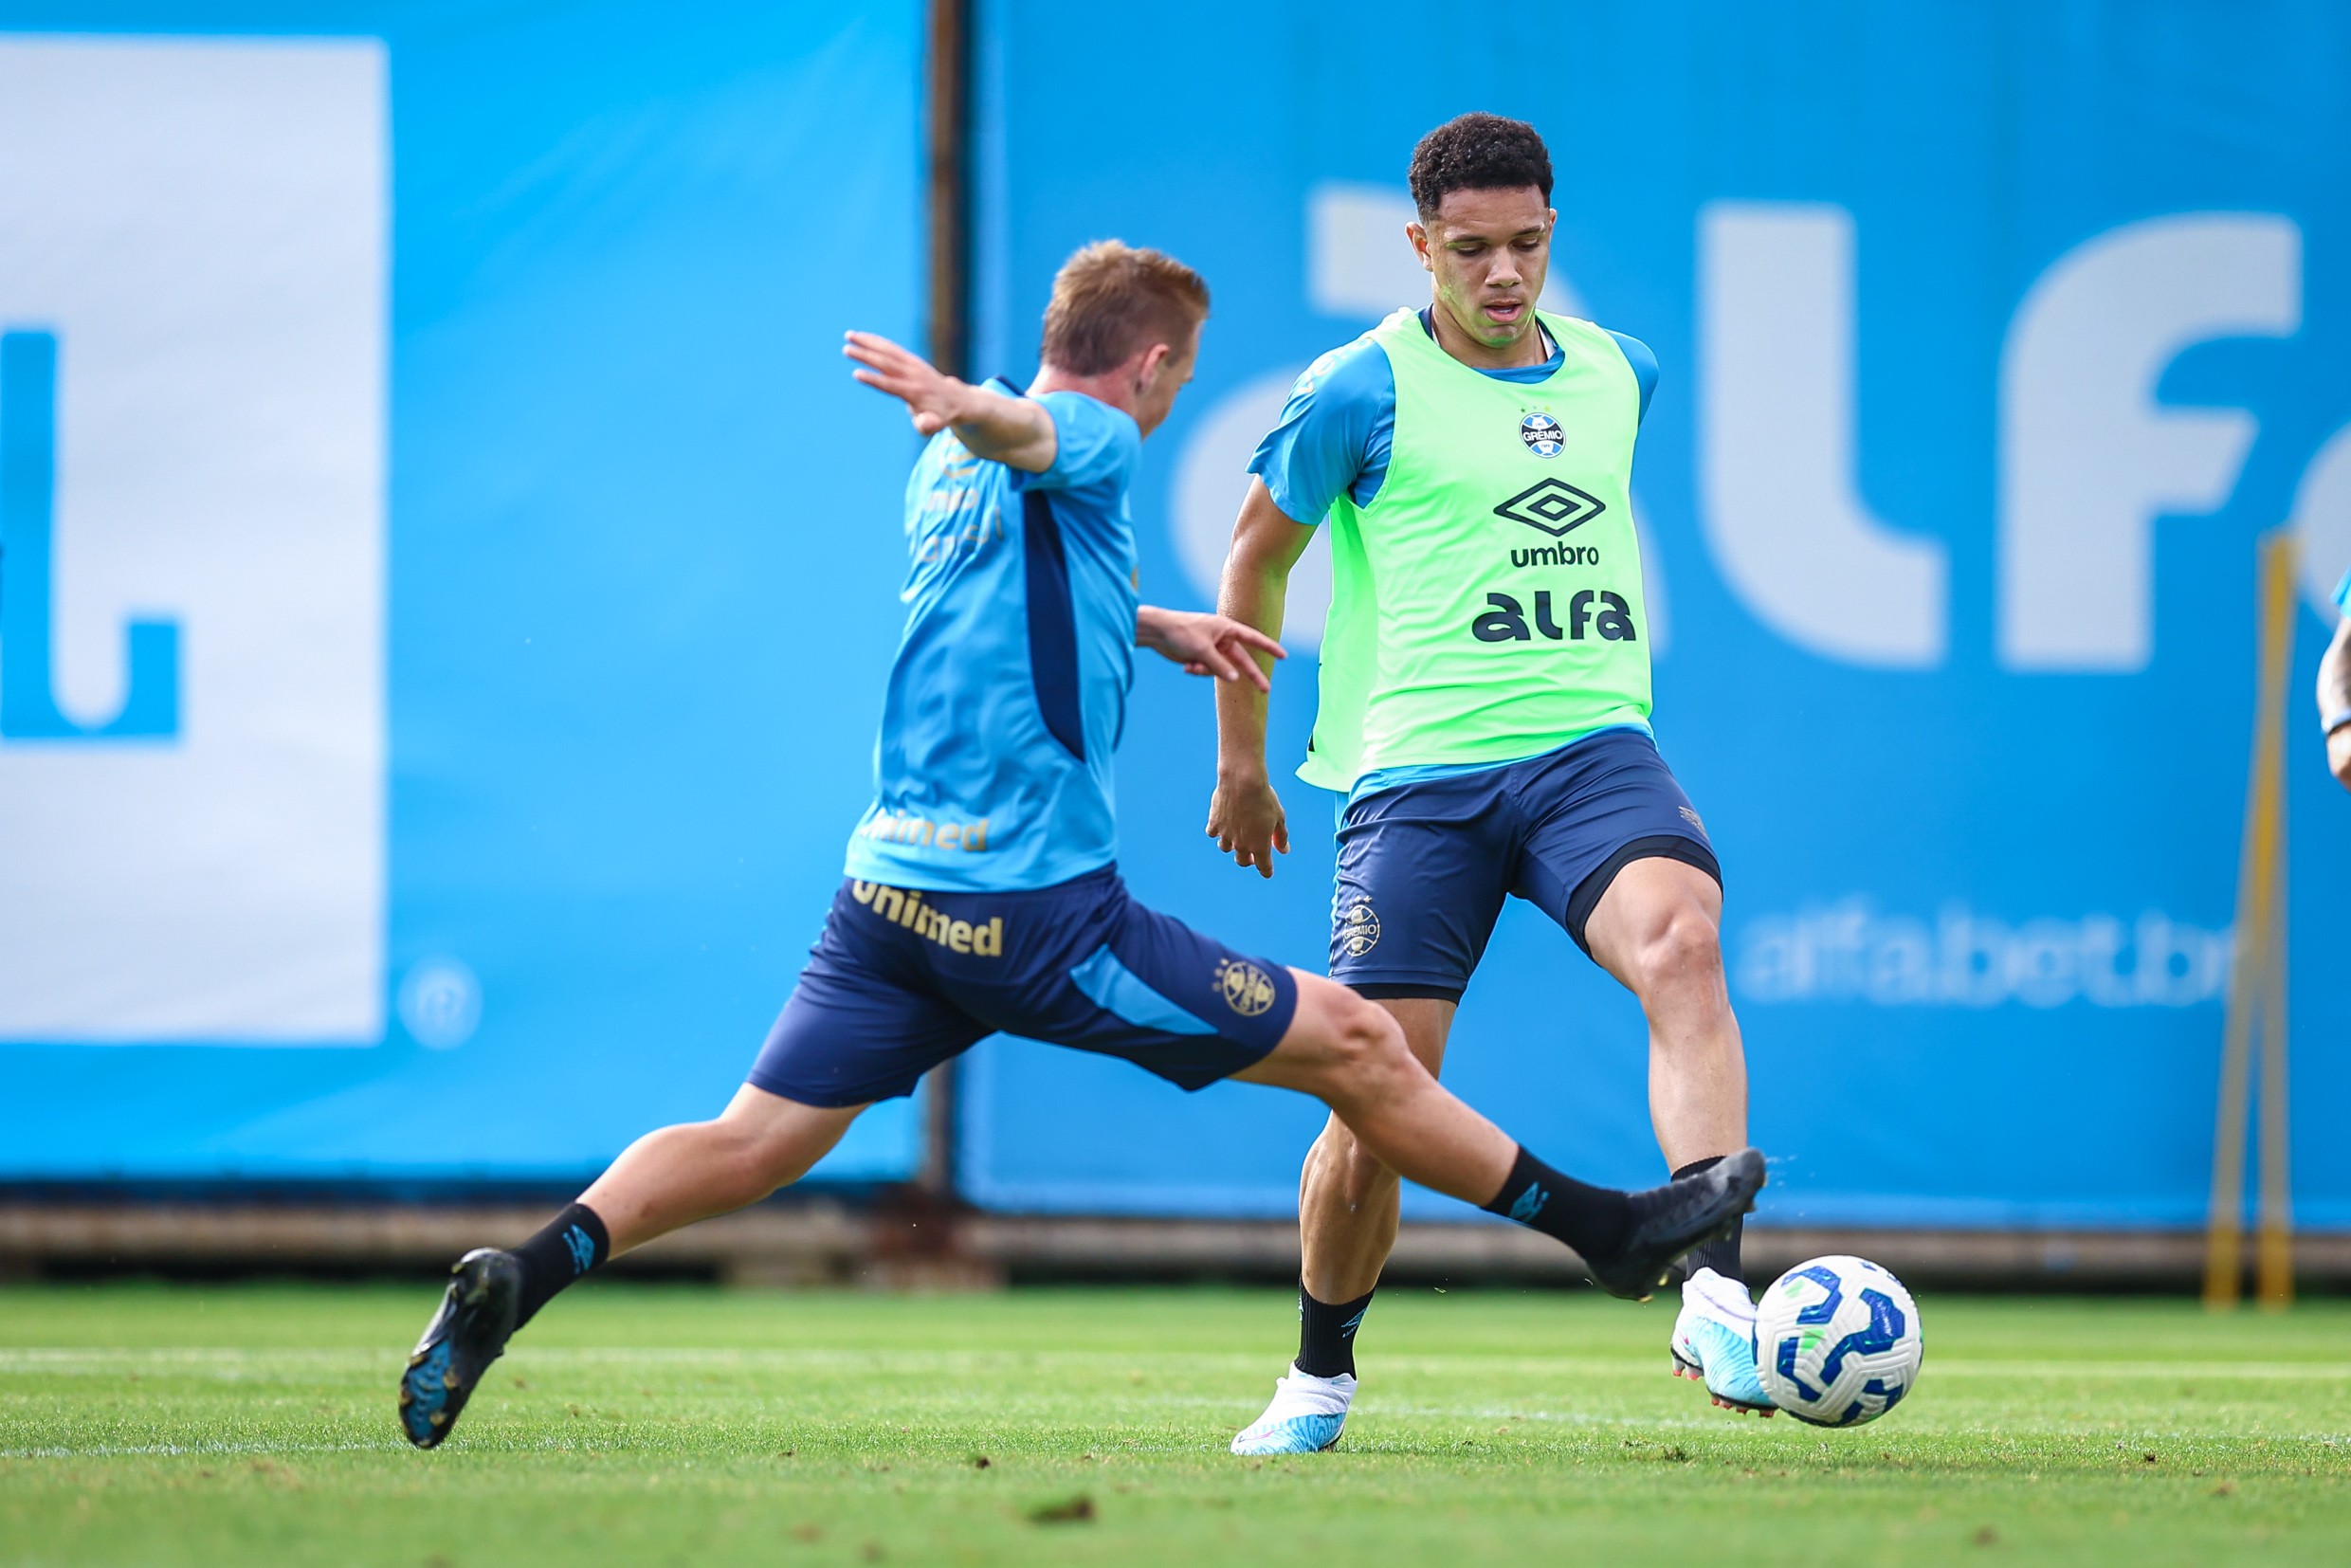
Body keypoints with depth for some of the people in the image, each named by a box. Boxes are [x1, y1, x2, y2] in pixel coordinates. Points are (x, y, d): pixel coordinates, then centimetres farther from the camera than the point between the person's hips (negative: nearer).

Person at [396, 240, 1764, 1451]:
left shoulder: (952, 475, 21)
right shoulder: (1093, 442, -6)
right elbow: (1025, 432, -30)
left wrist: (1151, 627, 51)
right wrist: (961, 407, -53)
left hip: (893, 889, 8)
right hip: (1042, 905, -8)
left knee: (752, 1146, 2)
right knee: (1356, 1045, 2)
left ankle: (526, 1277, -19)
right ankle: (1610, 1228, 10)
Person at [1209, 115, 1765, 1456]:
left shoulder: (1620, 375, 12)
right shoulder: (1363, 391, -1)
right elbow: (1257, 559, 11)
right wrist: (1243, 764, 16)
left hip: (1592, 746, 2)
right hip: (1417, 772, -2)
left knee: (1680, 943, -29)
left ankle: (1714, 1297, -37)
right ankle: (1320, 1376, 20)